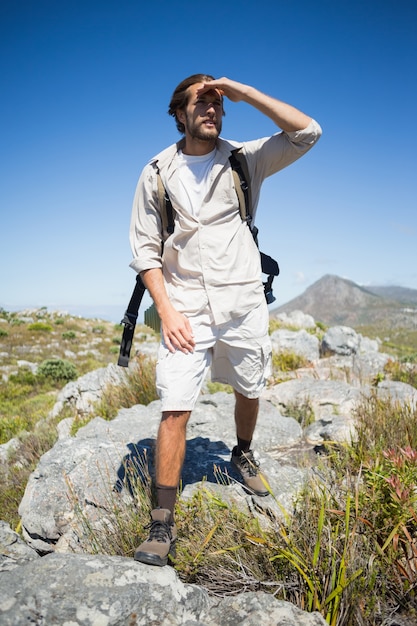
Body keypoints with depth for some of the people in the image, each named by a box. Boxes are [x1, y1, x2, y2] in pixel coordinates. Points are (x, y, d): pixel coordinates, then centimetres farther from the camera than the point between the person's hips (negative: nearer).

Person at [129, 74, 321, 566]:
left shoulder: (245, 160, 5)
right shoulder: (156, 173, 3)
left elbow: (306, 132, -6)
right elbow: (145, 248, 1)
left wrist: (242, 92, -7)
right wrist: (166, 310, -11)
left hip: (244, 302, 2)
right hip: (185, 308, -1)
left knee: (249, 392, 17)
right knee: (174, 409, -8)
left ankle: (243, 455, 48)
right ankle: (163, 525, 4)